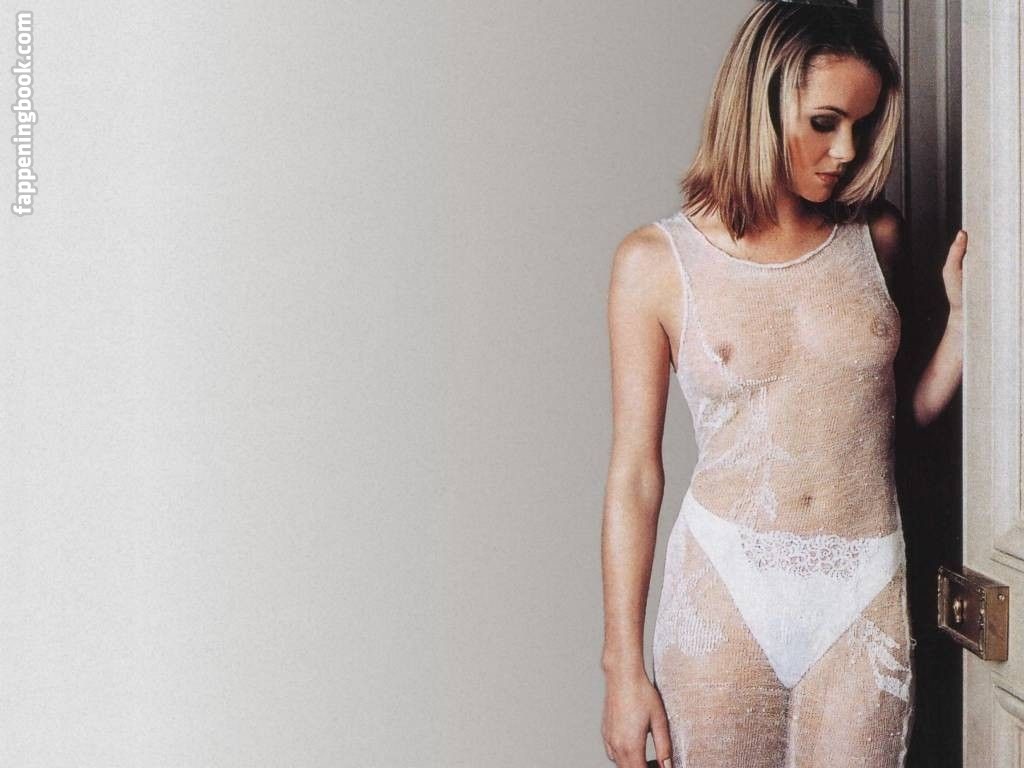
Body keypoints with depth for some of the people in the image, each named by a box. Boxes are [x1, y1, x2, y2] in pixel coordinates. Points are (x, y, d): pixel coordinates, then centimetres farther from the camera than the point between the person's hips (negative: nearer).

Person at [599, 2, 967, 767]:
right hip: (725, 589, -2)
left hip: (866, 593, 2)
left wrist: (966, 310, -2)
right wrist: (623, 667, -4)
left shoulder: (875, 235, 4)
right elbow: (634, 474, -4)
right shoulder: (657, 262, -5)